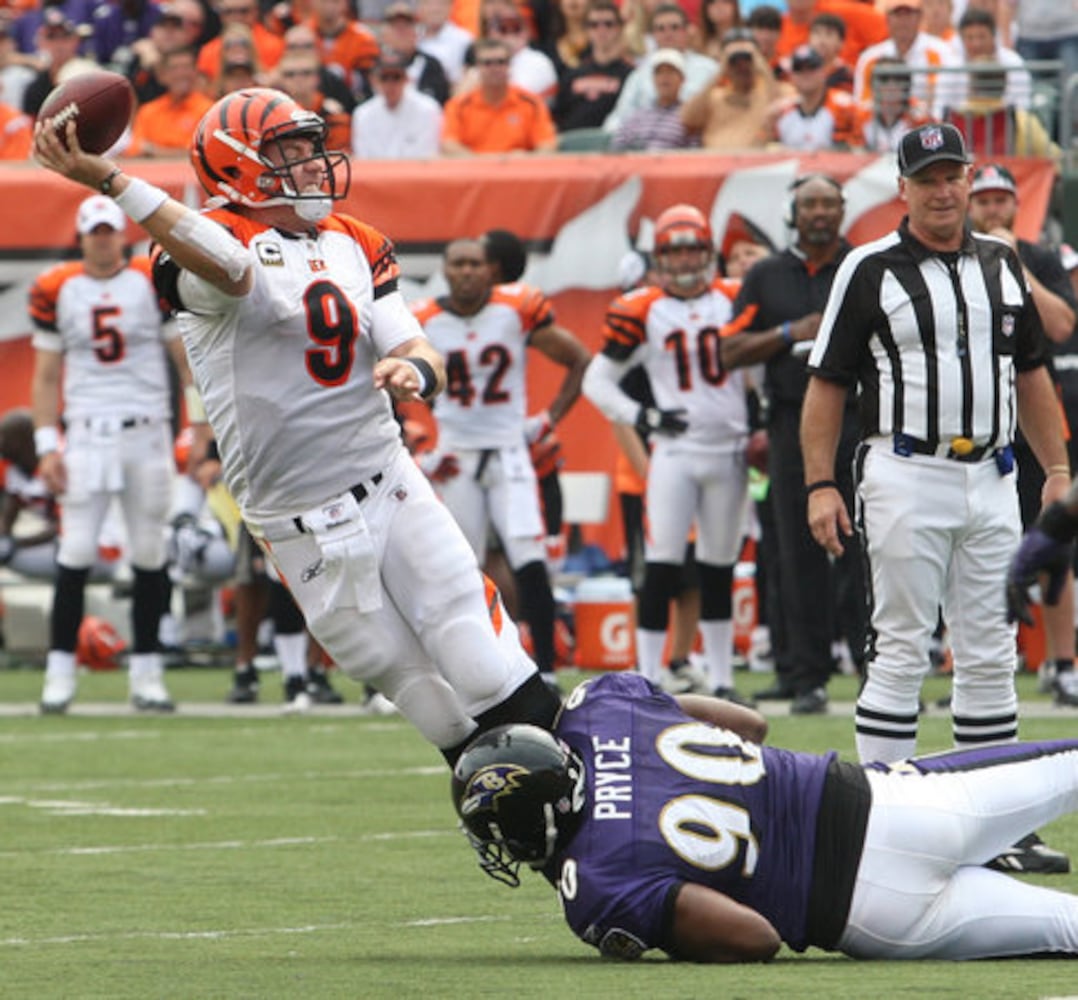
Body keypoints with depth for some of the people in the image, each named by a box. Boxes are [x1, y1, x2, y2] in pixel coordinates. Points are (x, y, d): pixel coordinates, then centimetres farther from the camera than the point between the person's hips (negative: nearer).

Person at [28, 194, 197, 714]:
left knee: (149, 553, 4)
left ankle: (146, 672, 11)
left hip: (147, 435, 0)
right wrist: (46, 447, 2)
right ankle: (60, 672, -4)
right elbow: (46, 377, 10)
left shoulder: (154, 283, 3)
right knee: (77, 551, -8)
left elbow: (186, 359, 6)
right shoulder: (57, 291, 5)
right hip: (86, 433, 0)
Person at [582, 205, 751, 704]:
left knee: (719, 567, 10)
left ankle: (721, 680, 17)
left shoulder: (734, 301, 5)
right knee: (662, 566, -9)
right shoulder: (641, 311, -2)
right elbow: (597, 380, 2)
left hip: (729, 451, 3)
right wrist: (643, 417, -11)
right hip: (674, 451, -3)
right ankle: (648, 678, -7)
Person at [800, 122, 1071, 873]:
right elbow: (827, 382, -3)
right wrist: (821, 485, -10)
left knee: (990, 655, 6)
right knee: (902, 650, -5)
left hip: (991, 480, 5)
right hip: (907, 478, -5)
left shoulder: (1002, 265, 12)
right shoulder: (870, 271, -2)